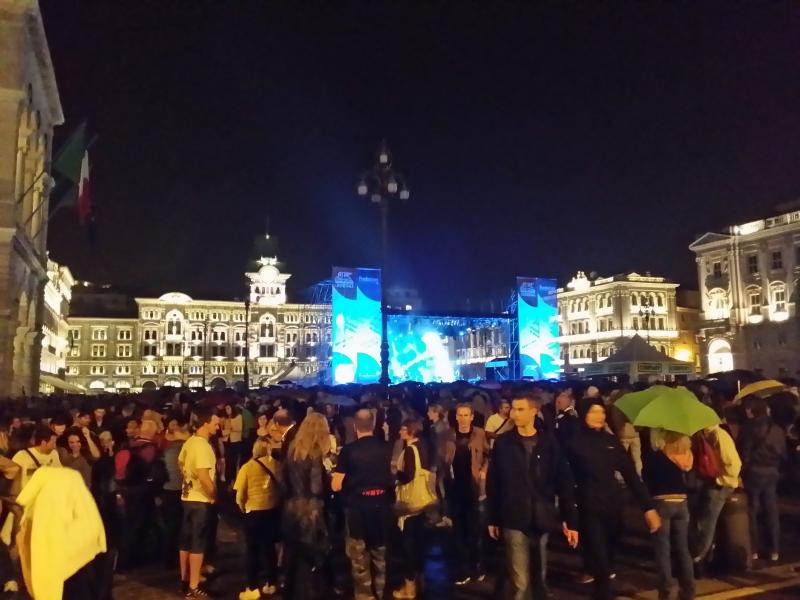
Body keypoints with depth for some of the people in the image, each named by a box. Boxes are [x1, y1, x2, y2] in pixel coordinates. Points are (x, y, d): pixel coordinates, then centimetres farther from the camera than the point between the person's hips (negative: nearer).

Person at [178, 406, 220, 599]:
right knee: (197, 544, -2)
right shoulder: (203, 445, -22)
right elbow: (203, 476, -27)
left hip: (188, 496, 9)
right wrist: (215, 494, -15)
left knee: (186, 541, 17)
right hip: (201, 499, -9)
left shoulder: (189, 442, 6)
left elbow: (181, 464, 20)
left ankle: (185, 580, 28)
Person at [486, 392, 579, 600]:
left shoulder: (549, 443, -2)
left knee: (540, 574, 16)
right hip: (514, 520, -1)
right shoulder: (503, 443, -2)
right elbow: (493, 483, 2)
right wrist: (493, 519, 3)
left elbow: (565, 483, -1)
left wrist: (571, 520, -3)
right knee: (520, 581, -2)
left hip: (542, 520, 1)